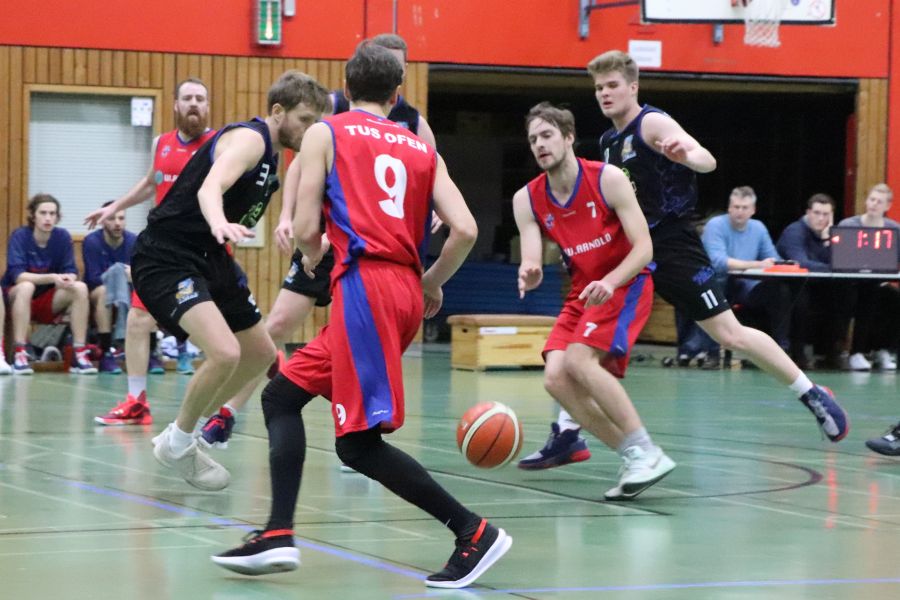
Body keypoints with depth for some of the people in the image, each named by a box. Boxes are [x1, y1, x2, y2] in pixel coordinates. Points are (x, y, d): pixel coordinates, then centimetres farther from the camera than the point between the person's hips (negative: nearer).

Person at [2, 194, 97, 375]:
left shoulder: (62, 236, -5)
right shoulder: (20, 236, -15)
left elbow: (71, 271, -6)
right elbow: (17, 275, -25)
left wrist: (69, 279, -32)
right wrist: (52, 278, -37)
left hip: (49, 302, 3)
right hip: (16, 297, -3)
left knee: (80, 287, -21)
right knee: (26, 287, -36)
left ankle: (79, 355, -22)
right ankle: (20, 354, -35)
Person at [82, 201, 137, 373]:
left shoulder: (134, 241, -4)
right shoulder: (91, 242, -12)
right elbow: (94, 278, -18)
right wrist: (121, 275, -34)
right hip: (96, 294, -3)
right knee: (104, 291, -37)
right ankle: (106, 354, -37)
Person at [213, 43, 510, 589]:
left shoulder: (325, 134, 6)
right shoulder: (422, 149, 18)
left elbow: (306, 229, -2)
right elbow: (466, 230, 4)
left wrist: (312, 256, 21)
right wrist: (432, 284, 21)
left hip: (366, 284, -7)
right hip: (406, 291, 7)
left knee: (358, 443, -6)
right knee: (282, 395, 15)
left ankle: (475, 533, -10)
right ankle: (278, 535, 5)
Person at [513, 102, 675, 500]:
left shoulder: (608, 180, -15)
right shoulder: (527, 200, -2)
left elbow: (644, 248, -17)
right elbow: (532, 263, -10)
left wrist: (610, 282, -33)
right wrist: (529, 275, -35)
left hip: (626, 284, -6)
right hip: (584, 292, 6)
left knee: (579, 359, -27)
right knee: (556, 377, -12)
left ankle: (646, 453, -23)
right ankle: (633, 457, -4)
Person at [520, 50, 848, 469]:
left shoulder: (652, 123, -10)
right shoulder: (608, 142, 14)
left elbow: (707, 161, -26)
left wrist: (686, 155, -47)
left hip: (672, 246, -8)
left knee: (729, 334, -8)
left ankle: (813, 395, 6)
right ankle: (566, 435, 1)